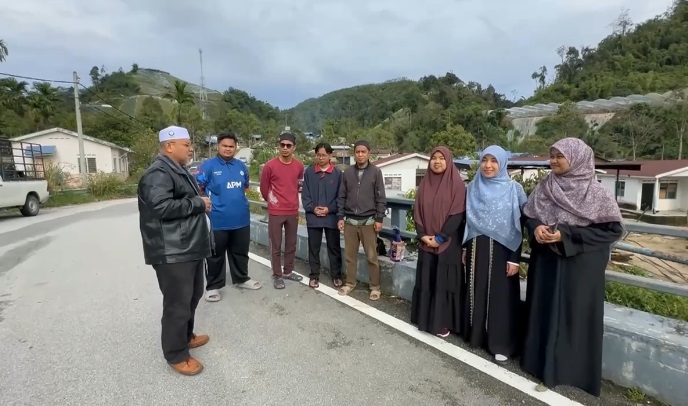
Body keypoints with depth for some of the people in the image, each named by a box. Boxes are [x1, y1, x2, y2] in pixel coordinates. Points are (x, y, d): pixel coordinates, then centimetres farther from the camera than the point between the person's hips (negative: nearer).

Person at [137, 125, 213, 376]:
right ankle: (176, 354, 16)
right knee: (177, 303, 0)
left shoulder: (178, 170, 18)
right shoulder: (158, 173, -16)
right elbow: (162, 207, -30)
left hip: (190, 248, 11)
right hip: (172, 253, -11)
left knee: (192, 295, 21)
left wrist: (200, 202, 11)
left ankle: (186, 336, 39)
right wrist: (198, 203, -19)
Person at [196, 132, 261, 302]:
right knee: (216, 255, 8)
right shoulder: (208, 165, -9)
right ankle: (213, 286, 23)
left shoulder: (241, 166, 8)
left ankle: (241, 279, 36)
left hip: (241, 219, 5)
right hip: (217, 220, -5)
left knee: (240, 252, 18)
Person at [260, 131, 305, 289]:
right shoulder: (270, 166, -10)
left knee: (291, 244, 14)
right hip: (275, 212, -4)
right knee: (276, 246, 5)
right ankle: (277, 276, 19)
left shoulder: (299, 166, 1)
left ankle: (288, 271, 30)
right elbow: (263, 187, 3)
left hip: (293, 212, 4)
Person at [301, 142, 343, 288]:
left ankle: (336, 275, 24)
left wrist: (329, 209, -10)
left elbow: (340, 196, -1)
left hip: (332, 217, -1)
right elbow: (305, 194, 2)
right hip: (313, 217, 1)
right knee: (313, 248, 10)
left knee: (334, 248, 9)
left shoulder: (337, 173, 0)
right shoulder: (309, 172, 3)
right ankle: (314, 275, 25)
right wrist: (312, 208, -10)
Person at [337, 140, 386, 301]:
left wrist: (379, 218, -6)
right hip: (350, 221, 3)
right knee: (350, 255, 11)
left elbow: (380, 197, -2)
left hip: (368, 221, -3)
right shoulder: (347, 172, 6)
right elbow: (342, 196, 9)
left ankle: (375, 286, 17)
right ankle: (350, 283, 26)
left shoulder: (376, 172, -1)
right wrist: (340, 217, 4)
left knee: (372, 256, 3)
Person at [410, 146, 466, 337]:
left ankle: (443, 323, 16)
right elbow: (417, 211, 6)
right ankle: (425, 319, 24)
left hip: (448, 243, -4)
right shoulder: (424, 184, 7)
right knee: (425, 280, 10)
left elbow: (457, 214, -11)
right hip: (426, 242, 4)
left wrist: (440, 238, -14)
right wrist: (422, 235, -7)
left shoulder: (456, 184, -6)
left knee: (444, 281, 2)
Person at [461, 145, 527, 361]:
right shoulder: (473, 188, 5)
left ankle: (501, 343, 18)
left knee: (501, 295, 4)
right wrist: (464, 249, 8)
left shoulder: (514, 189, -5)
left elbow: (519, 226, -6)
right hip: (476, 250, 4)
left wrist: (515, 258, -10)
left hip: (501, 251, -3)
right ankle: (476, 334, 28)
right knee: (476, 292, 12)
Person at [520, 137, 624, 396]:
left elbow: (613, 229, -11)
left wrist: (565, 236, -20)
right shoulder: (544, 188, 3)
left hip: (580, 265, -4)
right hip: (546, 262, 4)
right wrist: (536, 228, -14)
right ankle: (542, 362, 27)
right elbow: (527, 216, 9)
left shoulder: (596, 193, -9)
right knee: (544, 311, 11)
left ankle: (571, 370, 21)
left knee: (574, 314, 5)